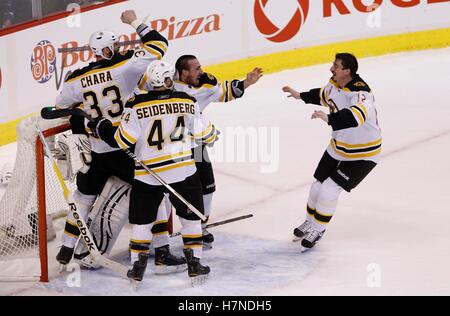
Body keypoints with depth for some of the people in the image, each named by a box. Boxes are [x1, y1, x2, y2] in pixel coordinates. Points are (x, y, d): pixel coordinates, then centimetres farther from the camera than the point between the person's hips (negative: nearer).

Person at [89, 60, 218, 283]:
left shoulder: (136, 106, -10)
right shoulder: (186, 102, -3)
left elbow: (121, 140, -8)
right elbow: (206, 134, 6)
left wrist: (100, 126, 8)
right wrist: (214, 134, 29)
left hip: (146, 175, 0)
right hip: (182, 171, 1)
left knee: (141, 221, 14)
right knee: (191, 218, 17)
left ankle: (137, 267, 13)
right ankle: (194, 265, 14)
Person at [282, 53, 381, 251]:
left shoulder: (360, 93, -31)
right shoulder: (335, 83, -4)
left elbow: (356, 115, -52)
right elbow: (324, 95, 22)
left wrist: (329, 119, -64)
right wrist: (301, 96, 27)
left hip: (363, 154, -8)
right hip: (338, 147, 8)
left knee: (328, 191, -11)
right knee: (317, 187, 11)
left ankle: (317, 229, 12)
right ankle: (310, 222, 36)